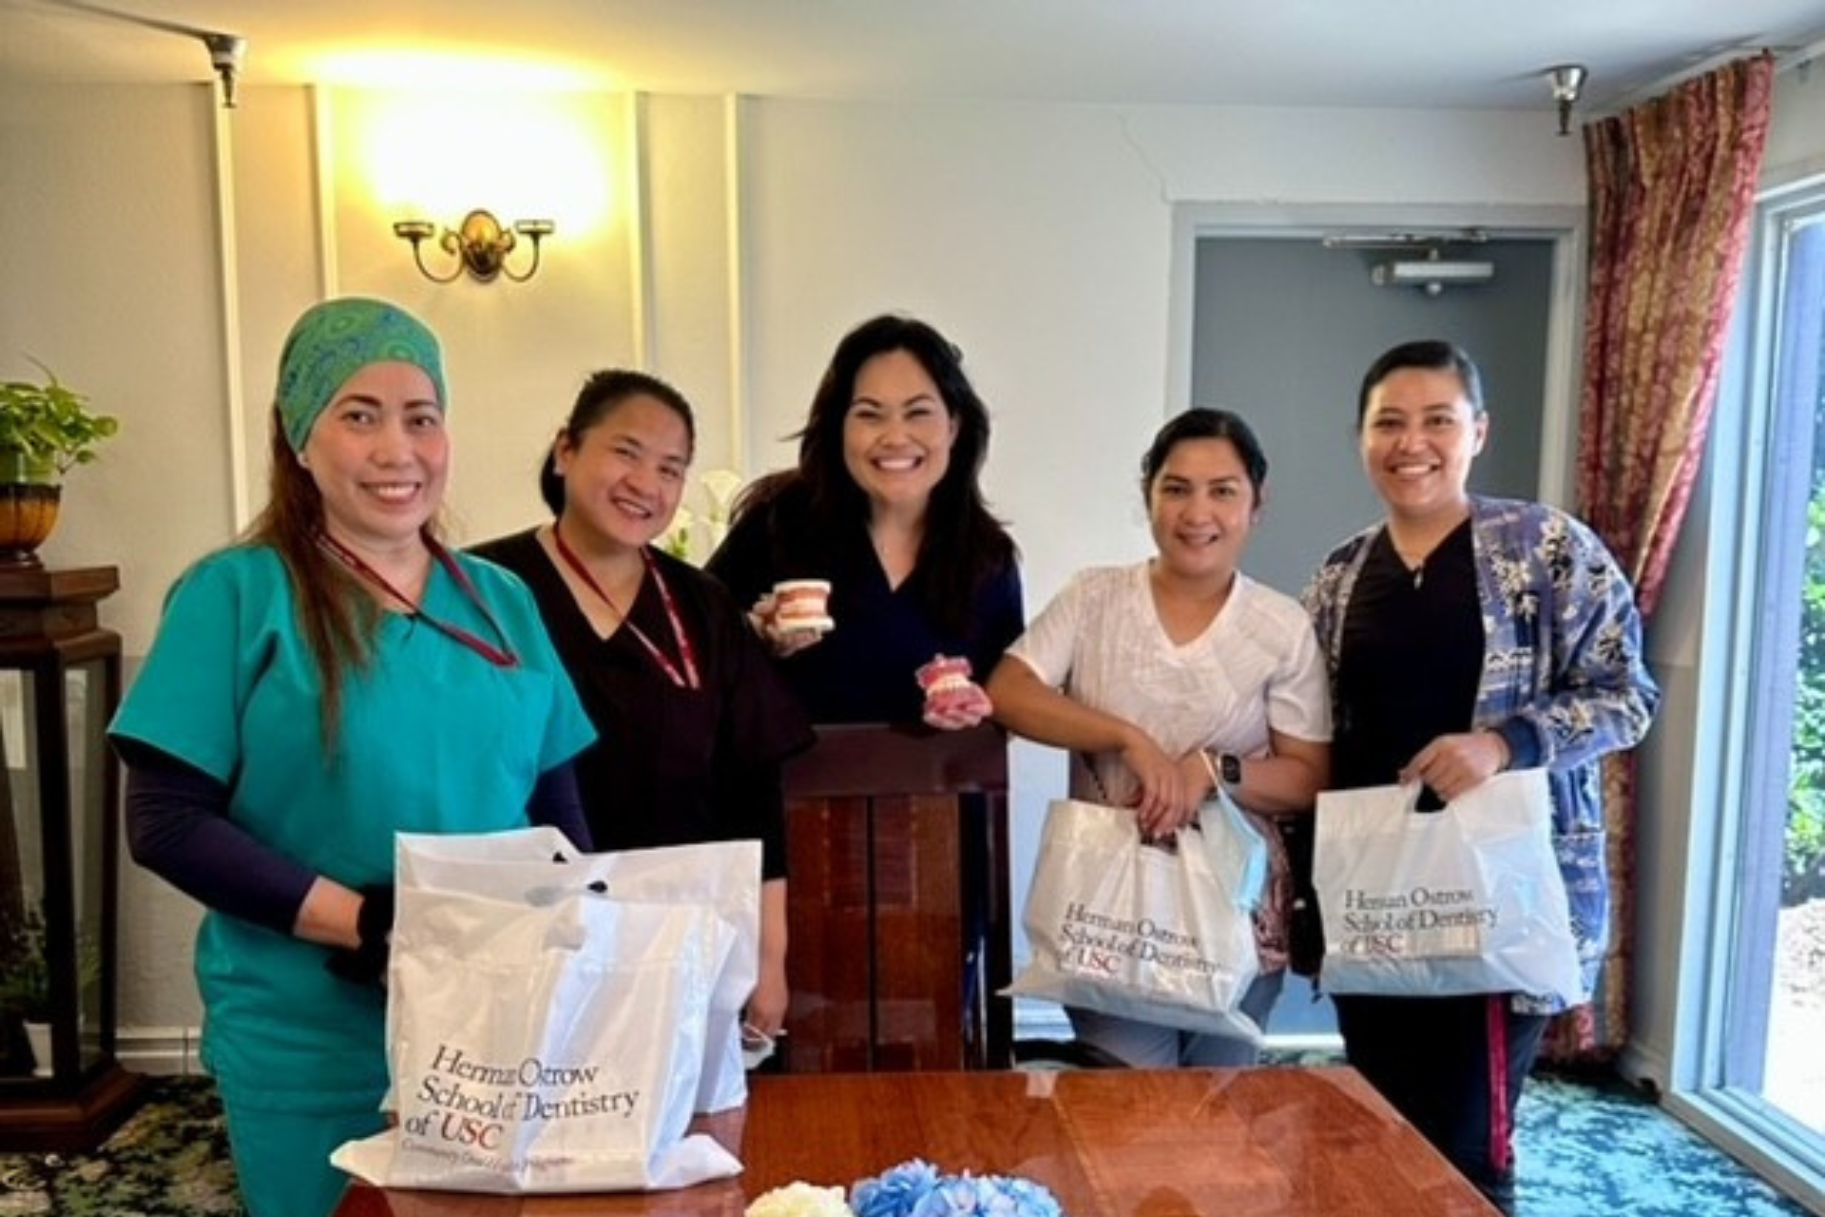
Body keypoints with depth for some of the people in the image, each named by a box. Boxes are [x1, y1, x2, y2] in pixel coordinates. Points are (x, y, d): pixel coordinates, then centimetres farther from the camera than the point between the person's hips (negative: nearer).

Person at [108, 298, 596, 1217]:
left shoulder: (503, 602, 6)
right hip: (312, 1054, -4)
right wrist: (362, 923, -20)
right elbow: (167, 822, -12)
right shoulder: (236, 594, -7)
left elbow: (556, 806, 9)